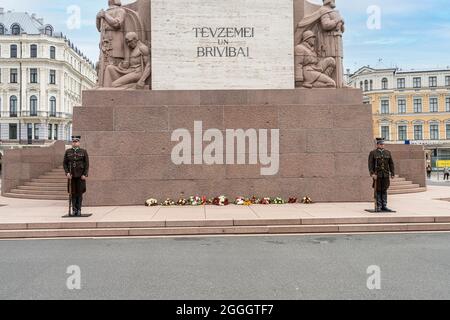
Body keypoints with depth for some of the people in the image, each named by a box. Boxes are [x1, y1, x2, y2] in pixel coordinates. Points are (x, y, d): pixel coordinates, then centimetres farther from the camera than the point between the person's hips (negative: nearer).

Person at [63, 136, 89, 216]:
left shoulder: (84, 152, 1)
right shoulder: (68, 152, 7)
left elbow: (87, 164, -1)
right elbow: (65, 163, 6)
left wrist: (85, 174, -9)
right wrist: (67, 173, -8)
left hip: (80, 176, -2)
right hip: (71, 176, 2)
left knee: (80, 192, 1)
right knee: (73, 193, 3)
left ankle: (79, 210, 8)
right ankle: (74, 210, 11)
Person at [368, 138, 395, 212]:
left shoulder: (388, 153, 9)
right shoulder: (373, 153, -1)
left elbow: (391, 164, 8)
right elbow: (370, 164, -7)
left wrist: (392, 174, 1)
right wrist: (372, 174, -17)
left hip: (386, 175, 3)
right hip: (377, 174, -3)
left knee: (384, 190, 6)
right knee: (378, 190, 0)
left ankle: (384, 206, 10)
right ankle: (378, 207, 4)